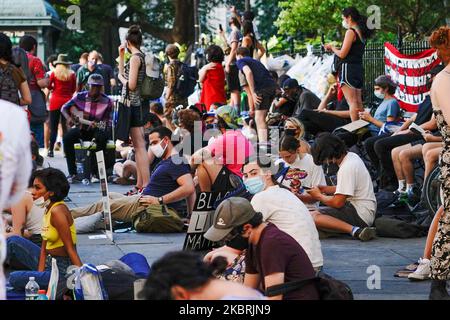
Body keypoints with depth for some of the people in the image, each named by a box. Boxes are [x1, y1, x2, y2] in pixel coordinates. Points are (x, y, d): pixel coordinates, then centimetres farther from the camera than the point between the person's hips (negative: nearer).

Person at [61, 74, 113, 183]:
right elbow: (65, 108, 10)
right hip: (82, 128, 2)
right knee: (67, 137, -27)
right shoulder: (80, 97, 0)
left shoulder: (106, 102, -6)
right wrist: (68, 118, -11)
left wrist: (96, 124, -26)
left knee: (102, 137, -38)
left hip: (98, 128, -2)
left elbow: (108, 123, -6)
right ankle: (72, 173, -21)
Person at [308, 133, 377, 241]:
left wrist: (319, 196, 0)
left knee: (313, 216, -26)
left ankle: (354, 230, -34)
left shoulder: (346, 169, -19)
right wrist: (325, 189, 13)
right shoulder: (351, 156, 11)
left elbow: (338, 202, -19)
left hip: (361, 215, -11)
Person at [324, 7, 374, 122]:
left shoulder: (350, 32, -11)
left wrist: (332, 47, 4)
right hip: (359, 68, 9)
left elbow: (342, 54, -13)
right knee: (358, 103, 10)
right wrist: (335, 48, 18)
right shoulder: (361, 33, 14)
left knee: (352, 102, -11)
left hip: (348, 68, -9)